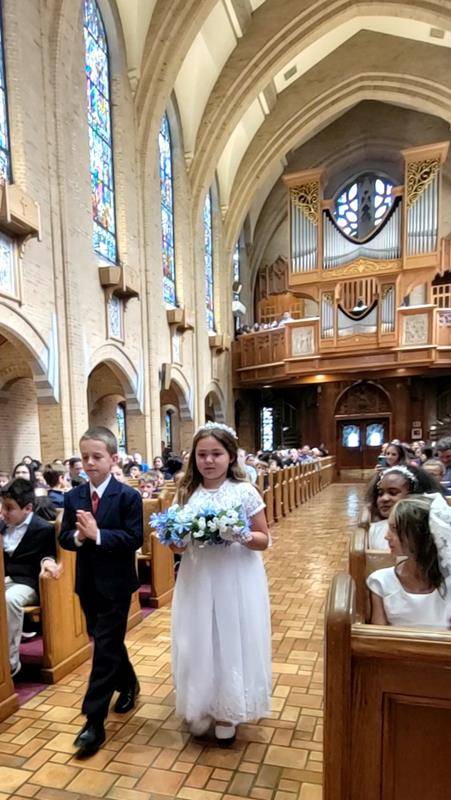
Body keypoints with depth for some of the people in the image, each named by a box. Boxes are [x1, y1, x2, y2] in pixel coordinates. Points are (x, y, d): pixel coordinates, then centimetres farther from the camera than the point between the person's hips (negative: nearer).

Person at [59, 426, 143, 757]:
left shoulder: (128, 496, -14)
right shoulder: (73, 497, 1)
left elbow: (134, 539, -19)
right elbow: (64, 537, 2)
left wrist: (97, 534, -28)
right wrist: (78, 536, -20)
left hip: (116, 584, -6)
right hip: (87, 583, 6)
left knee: (106, 649, 0)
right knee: (106, 643, 21)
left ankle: (94, 722, 12)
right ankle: (129, 684, 44)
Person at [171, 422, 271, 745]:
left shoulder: (244, 491, -10)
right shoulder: (187, 493, -1)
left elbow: (264, 539, -5)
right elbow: (176, 546, 5)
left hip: (236, 581, -2)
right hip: (197, 581, 3)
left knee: (232, 642, 10)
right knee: (199, 643, 12)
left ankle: (227, 711, 33)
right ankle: (201, 707, 36)